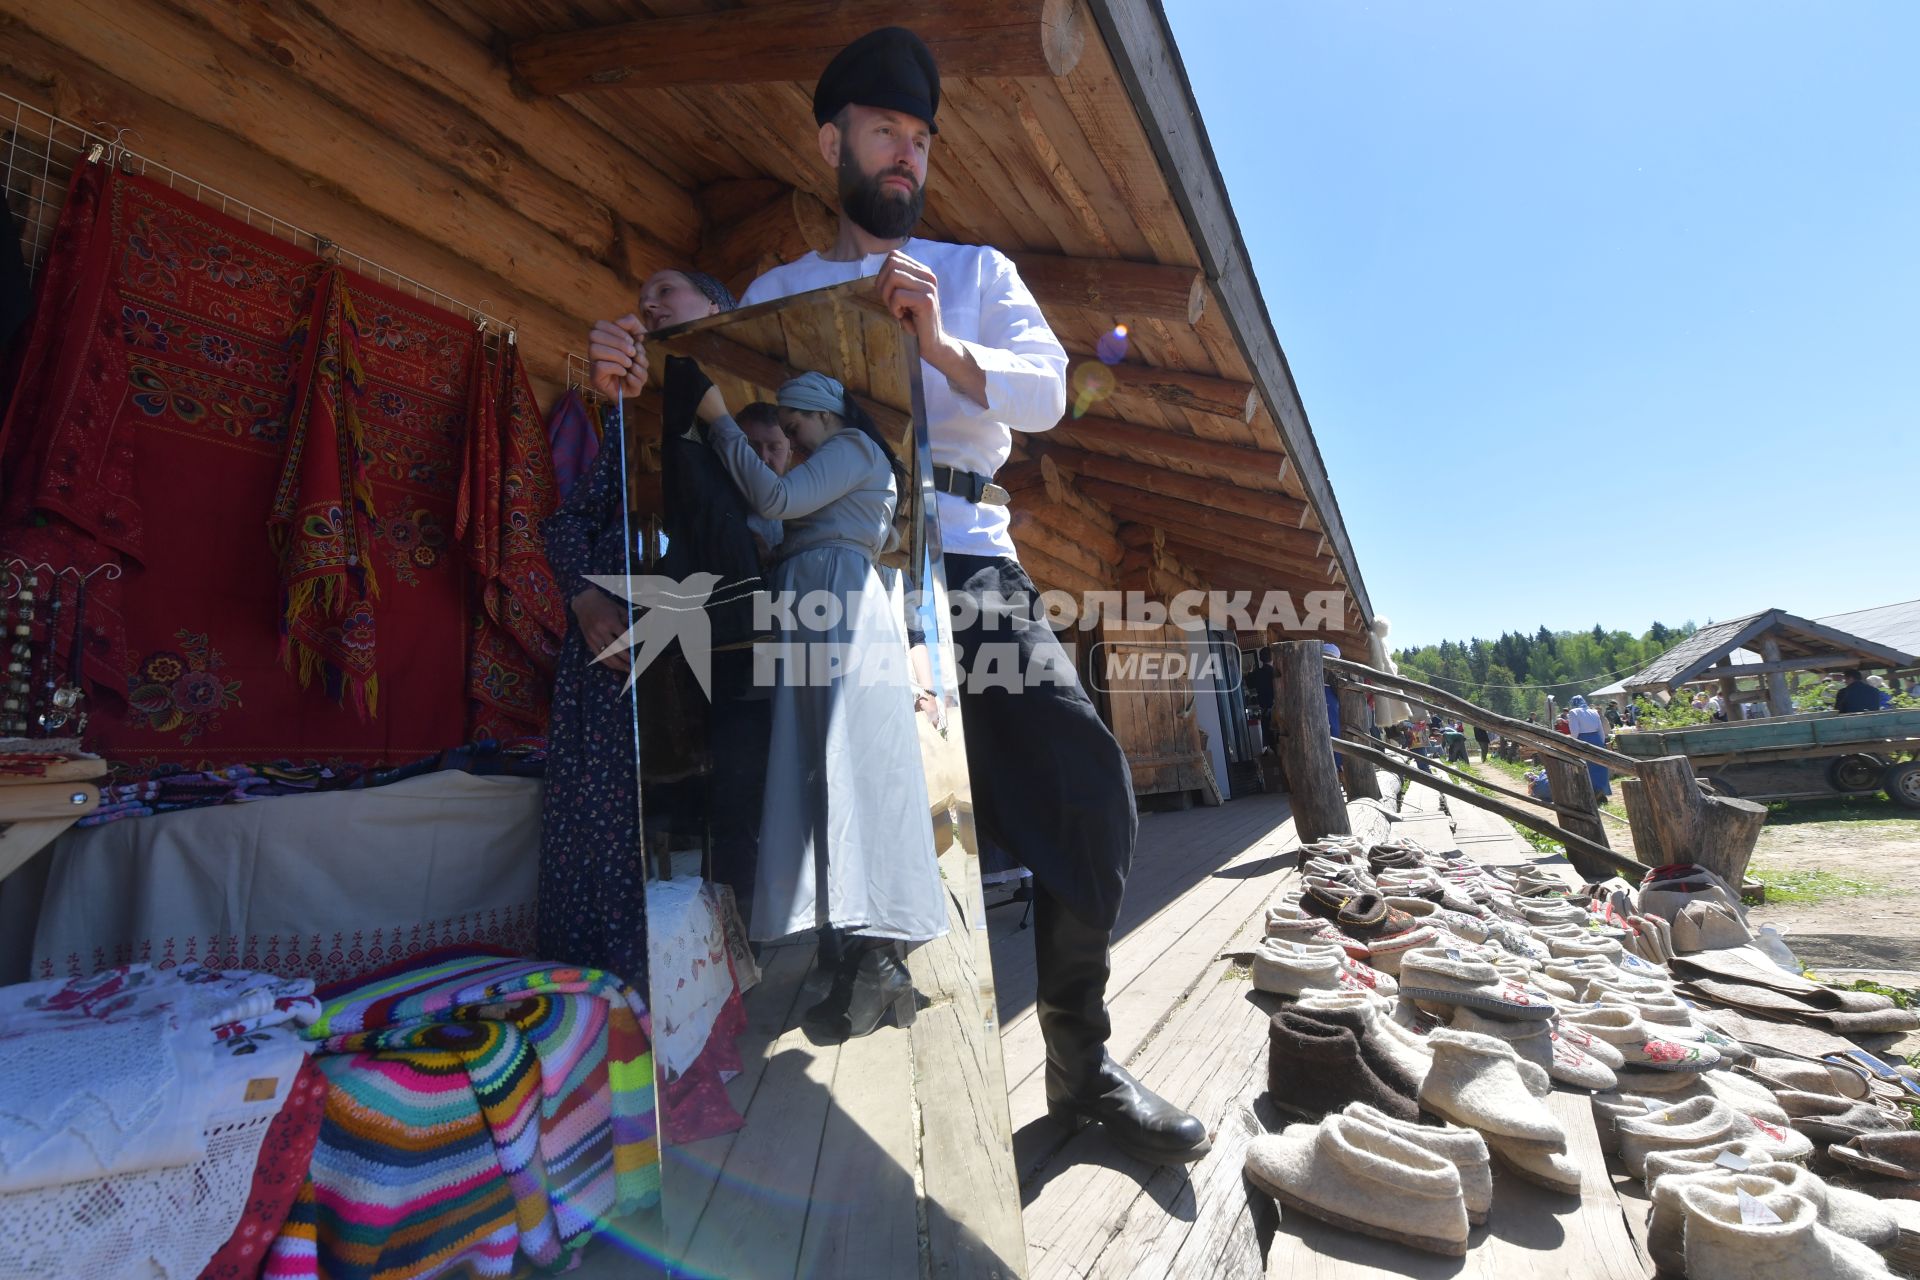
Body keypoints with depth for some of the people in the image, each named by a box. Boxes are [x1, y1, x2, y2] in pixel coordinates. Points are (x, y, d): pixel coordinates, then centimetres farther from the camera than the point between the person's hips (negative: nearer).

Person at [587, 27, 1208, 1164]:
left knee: (1084, 781, -13)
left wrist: (940, 345, -9)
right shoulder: (777, 290, 23)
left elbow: (1047, 394, 8)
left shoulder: (977, 272, 25)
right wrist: (640, 370, -12)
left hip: (962, 550, 1)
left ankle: (1083, 1061, 5)